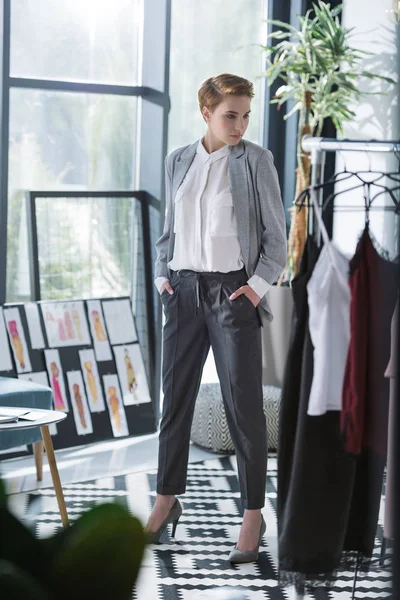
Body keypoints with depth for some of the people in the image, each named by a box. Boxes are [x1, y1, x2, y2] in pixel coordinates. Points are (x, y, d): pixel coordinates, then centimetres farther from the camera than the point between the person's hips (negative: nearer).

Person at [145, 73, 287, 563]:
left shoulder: (255, 161, -4)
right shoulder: (178, 161, 7)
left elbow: (276, 234, -1)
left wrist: (259, 284, -9)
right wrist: (162, 275, 6)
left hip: (233, 291, -4)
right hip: (184, 289, 4)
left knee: (243, 405, -2)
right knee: (175, 397, 10)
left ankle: (253, 516, 6)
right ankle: (167, 500, 23)